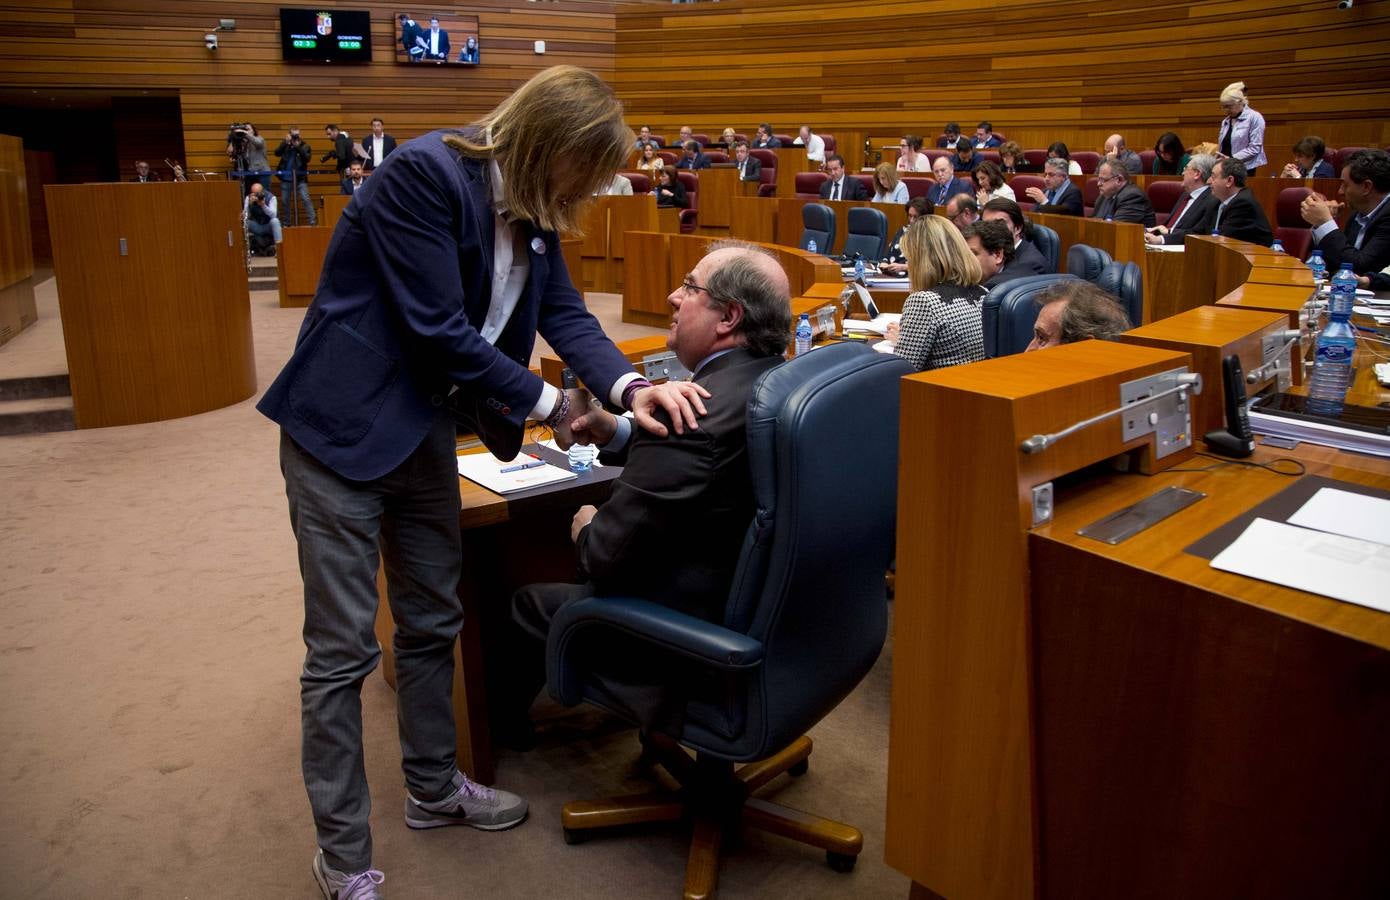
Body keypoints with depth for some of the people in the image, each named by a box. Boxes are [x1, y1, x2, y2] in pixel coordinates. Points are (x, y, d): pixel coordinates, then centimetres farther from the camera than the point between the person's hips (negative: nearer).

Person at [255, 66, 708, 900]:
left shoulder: (532, 204, 3)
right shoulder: (423, 174, -23)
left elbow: (564, 312, -1)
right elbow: (441, 330, -24)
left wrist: (630, 385, -19)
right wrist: (547, 404, -14)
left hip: (424, 424, 8)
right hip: (343, 426, -8)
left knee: (433, 622, 18)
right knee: (343, 648, 2)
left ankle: (435, 788, 38)